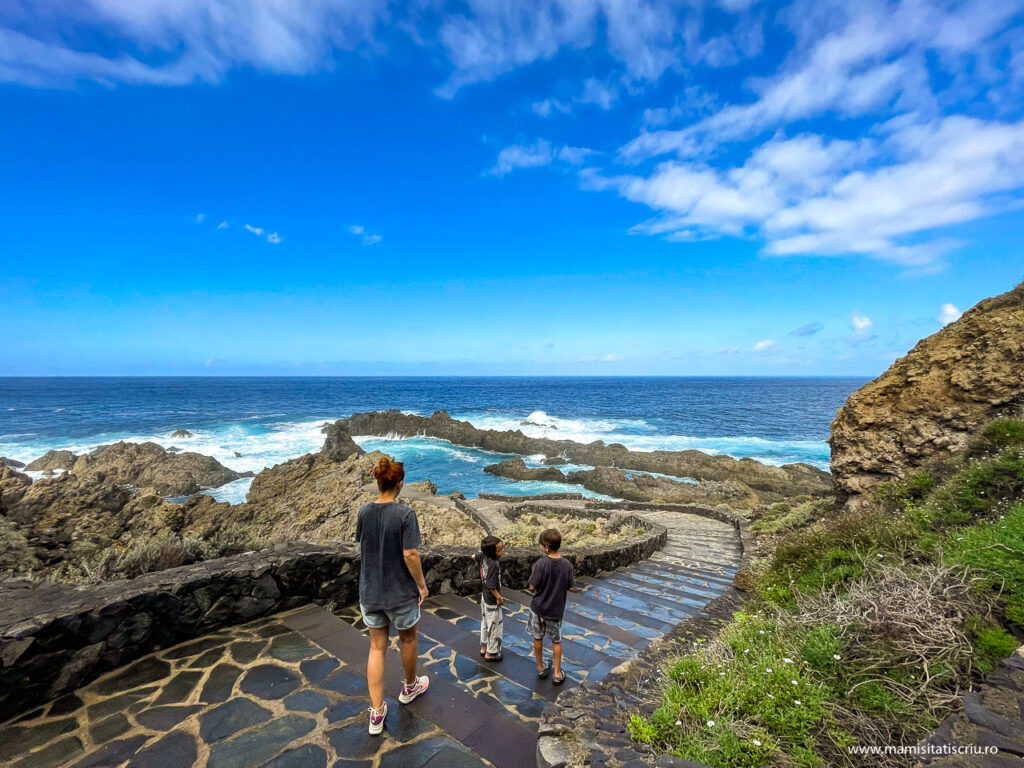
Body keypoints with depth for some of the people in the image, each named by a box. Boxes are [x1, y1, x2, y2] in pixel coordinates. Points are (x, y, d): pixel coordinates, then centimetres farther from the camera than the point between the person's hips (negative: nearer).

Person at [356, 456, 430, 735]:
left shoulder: (365, 511, -6)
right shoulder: (405, 514, -22)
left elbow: (361, 547, 6)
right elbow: (410, 555, -22)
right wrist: (422, 585, -8)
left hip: (370, 592, 4)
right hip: (401, 592, -4)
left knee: (377, 647, 15)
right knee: (408, 639, 22)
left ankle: (376, 712, 20)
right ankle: (410, 686, 44)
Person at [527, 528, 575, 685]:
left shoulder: (540, 563, -23)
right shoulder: (567, 564, -15)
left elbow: (532, 587, -16)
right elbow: (570, 587, -3)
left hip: (538, 608, -1)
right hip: (556, 610, 1)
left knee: (538, 638, 20)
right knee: (556, 641, 19)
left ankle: (541, 668, 35)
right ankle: (557, 674, 25)